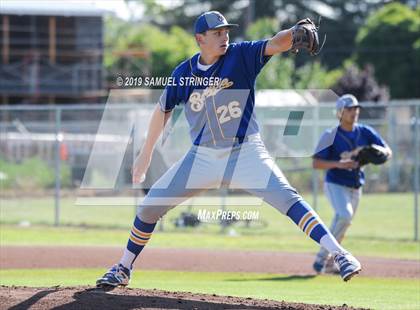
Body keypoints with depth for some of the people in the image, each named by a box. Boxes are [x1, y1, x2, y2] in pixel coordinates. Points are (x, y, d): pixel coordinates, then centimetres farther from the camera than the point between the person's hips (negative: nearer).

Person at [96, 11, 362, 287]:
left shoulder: (241, 56, -8)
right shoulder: (183, 73, 0)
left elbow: (276, 44, -24)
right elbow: (163, 110, 14)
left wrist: (296, 33, -46)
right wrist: (146, 153, 18)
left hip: (245, 153, -3)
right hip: (202, 157, 3)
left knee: (286, 197, -23)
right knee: (150, 206, 2)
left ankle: (338, 254, -27)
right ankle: (123, 269, 21)